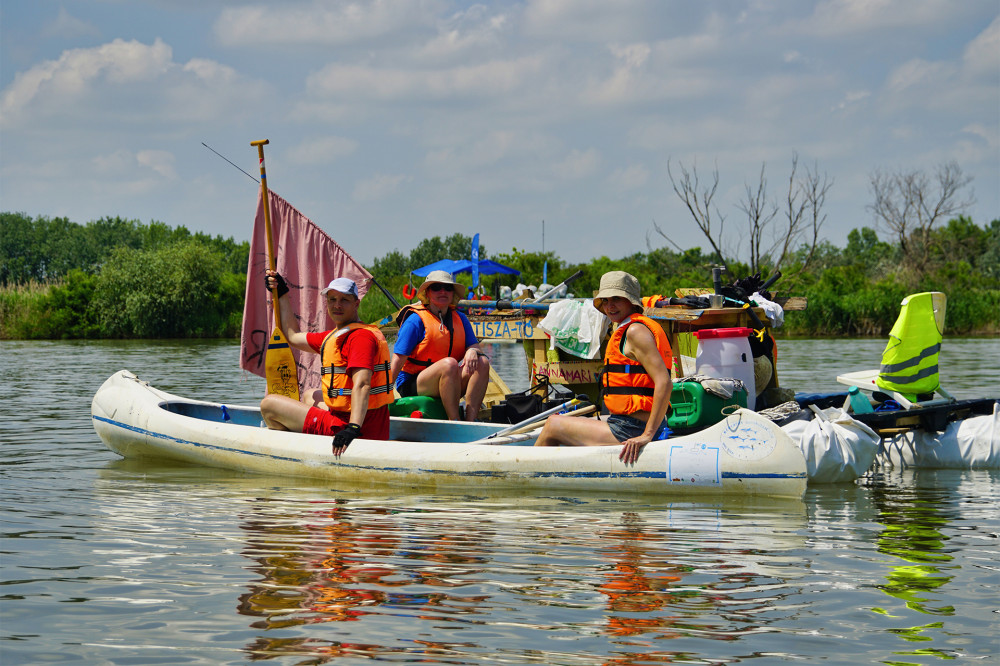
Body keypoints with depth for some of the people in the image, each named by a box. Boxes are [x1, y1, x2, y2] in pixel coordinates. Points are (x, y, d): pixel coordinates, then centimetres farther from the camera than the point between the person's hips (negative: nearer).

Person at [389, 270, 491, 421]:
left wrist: (472, 351, -18)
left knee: (482, 362, -16)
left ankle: (470, 421, -29)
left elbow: (475, 345, 8)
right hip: (412, 384, -6)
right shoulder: (416, 320, -6)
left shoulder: (460, 319, 14)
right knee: (449, 363, -33)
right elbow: (397, 361, -10)